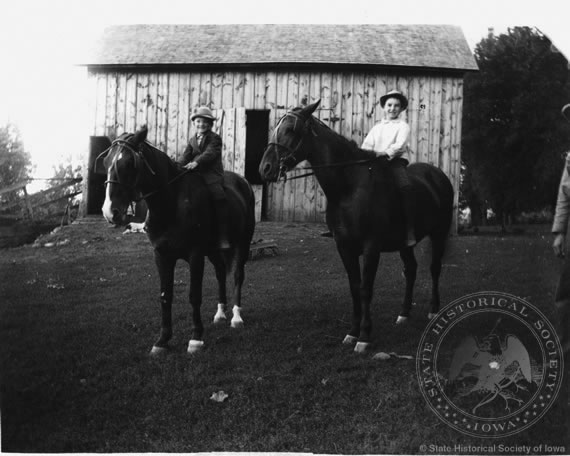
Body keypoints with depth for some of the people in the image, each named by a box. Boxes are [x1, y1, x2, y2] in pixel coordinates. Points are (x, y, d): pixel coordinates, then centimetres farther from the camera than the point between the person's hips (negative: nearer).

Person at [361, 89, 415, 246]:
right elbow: (367, 145, 12)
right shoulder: (376, 127, 23)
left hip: (396, 161, -5)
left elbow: (400, 145, -7)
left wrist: (386, 153, -25)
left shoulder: (403, 126, 10)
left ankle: (409, 230, -29)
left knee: (406, 187, -31)